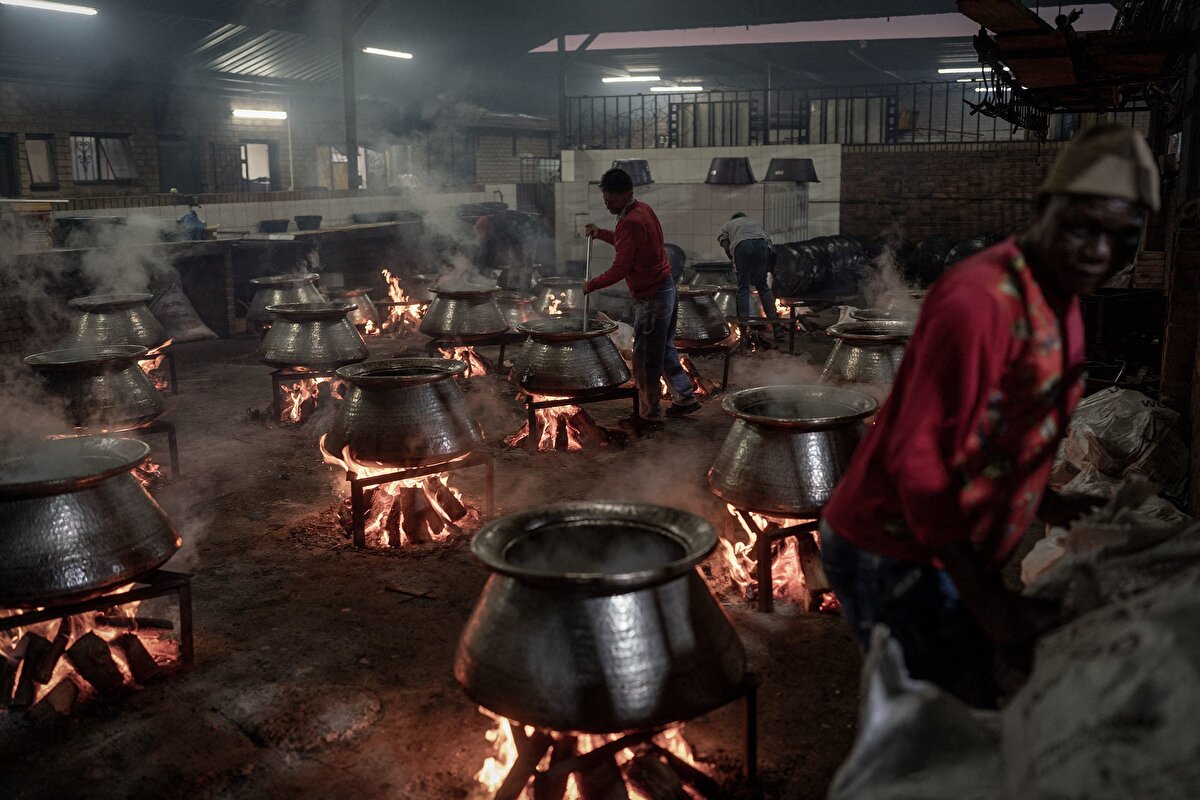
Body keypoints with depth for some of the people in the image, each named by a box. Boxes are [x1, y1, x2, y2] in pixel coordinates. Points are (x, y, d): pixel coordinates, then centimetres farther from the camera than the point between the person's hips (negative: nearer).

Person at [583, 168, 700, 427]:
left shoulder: (631, 222, -23)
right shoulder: (643, 209, 8)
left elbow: (620, 269, -24)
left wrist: (592, 284, -10)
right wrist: (600, 233, 19)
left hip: (652, 298, -10)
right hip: (665, 289, 10)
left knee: (645, 360, 1)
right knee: (665, 350, 21)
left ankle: (650, 415, 11)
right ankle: (684, 398, 29)